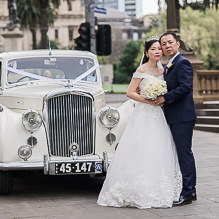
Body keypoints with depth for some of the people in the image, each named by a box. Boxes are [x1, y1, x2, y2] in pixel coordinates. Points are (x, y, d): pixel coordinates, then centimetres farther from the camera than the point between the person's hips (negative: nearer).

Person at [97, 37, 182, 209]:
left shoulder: (162, 71, 14)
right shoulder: (142, 69, -5)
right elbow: (130, 92, -10)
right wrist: (148, 100, -17)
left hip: (158, 116, 7)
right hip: (144, 115, -7)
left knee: (158, 154, 4)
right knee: (141, 153, -9)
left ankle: (156, 192, 9)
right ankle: (140, 194, -5)